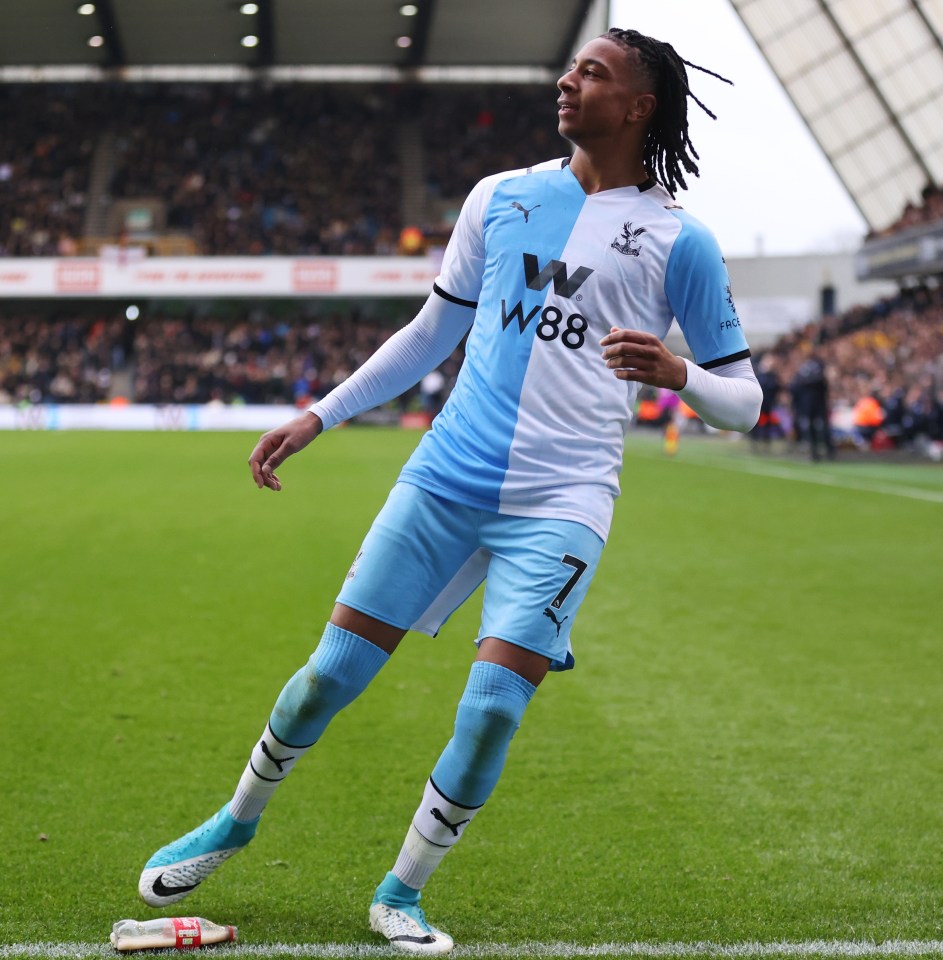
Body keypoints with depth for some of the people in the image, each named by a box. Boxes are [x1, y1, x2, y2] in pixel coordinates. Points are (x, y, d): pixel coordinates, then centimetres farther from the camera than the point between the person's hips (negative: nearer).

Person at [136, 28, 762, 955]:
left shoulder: (680, 241, 1)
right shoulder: (499, 197, 10)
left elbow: (741, 399, 3)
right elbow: (433, 330, 21)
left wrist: (676, 373, -19)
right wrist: (319, 416, 19)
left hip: (558, 504, -3)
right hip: (445, 476, 3)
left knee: (492, 706, -14)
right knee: (333, 671, 3)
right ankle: (236, 821, 30)